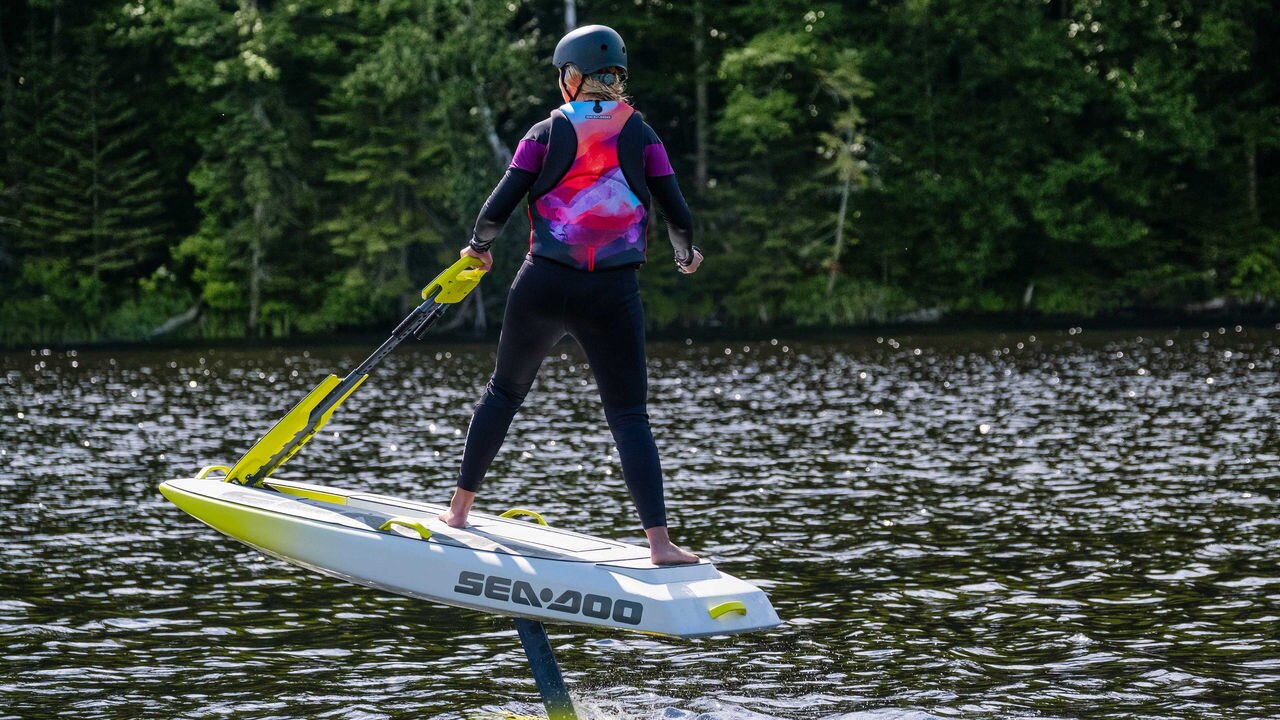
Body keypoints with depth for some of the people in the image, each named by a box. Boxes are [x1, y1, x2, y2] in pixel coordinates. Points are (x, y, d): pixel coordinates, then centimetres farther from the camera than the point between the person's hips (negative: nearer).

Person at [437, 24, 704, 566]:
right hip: (614, 295, -1)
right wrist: (687, 256, 24)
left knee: (505, 389, 21)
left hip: (543, 287, 1)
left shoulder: (546, 134, 1)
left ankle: (460, 508, 27)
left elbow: (497, 209, -1)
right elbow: (678, 216, 2)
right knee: (629, 415, 2)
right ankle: (659, 541, -11)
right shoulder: (641, 136, 2)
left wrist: (479, 247, 20)